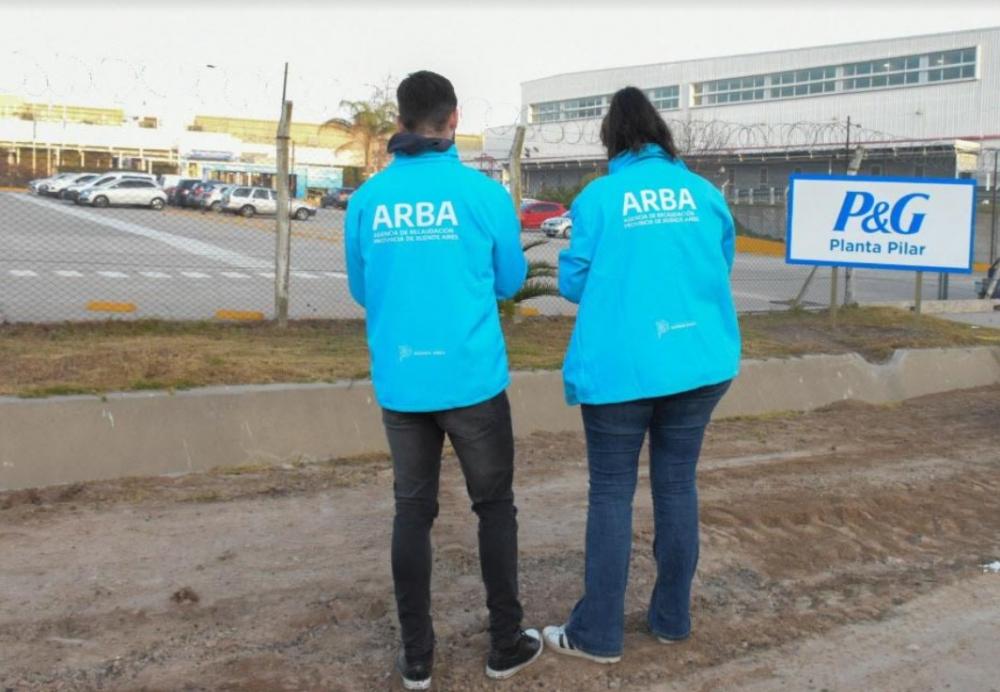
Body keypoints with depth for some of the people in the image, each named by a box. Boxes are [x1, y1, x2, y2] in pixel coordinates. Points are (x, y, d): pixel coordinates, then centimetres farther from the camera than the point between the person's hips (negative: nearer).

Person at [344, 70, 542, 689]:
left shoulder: (367, 200, 0)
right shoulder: (484, 192, -8)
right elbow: (510, 281, 5)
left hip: (400, 383, 3)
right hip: (473, 378, -2)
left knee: (413, 511, 13)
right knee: (495, 505, 13)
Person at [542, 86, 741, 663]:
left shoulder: (598, 196, -5)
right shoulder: (705, 193, 5)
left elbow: (573, 281, 0)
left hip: (620, 367, -3)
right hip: (699, 362, 4)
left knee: (612, 494, 5)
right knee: (678, 486, 13)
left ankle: (599, 633, 12)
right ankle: (673, 618, 25)